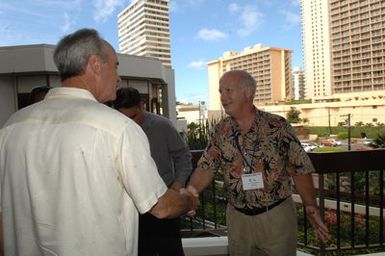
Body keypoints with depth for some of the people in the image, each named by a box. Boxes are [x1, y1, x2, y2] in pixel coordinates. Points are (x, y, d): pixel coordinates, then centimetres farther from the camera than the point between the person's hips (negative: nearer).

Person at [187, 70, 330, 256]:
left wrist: (310, 205, -13)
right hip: (237, 218, 3)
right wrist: (192, 190, -24)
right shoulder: (219, 131, -2)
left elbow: (299, 167, -6)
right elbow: (206, 167, -6)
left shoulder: (278, 126, -10)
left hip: (277, 215, -2)